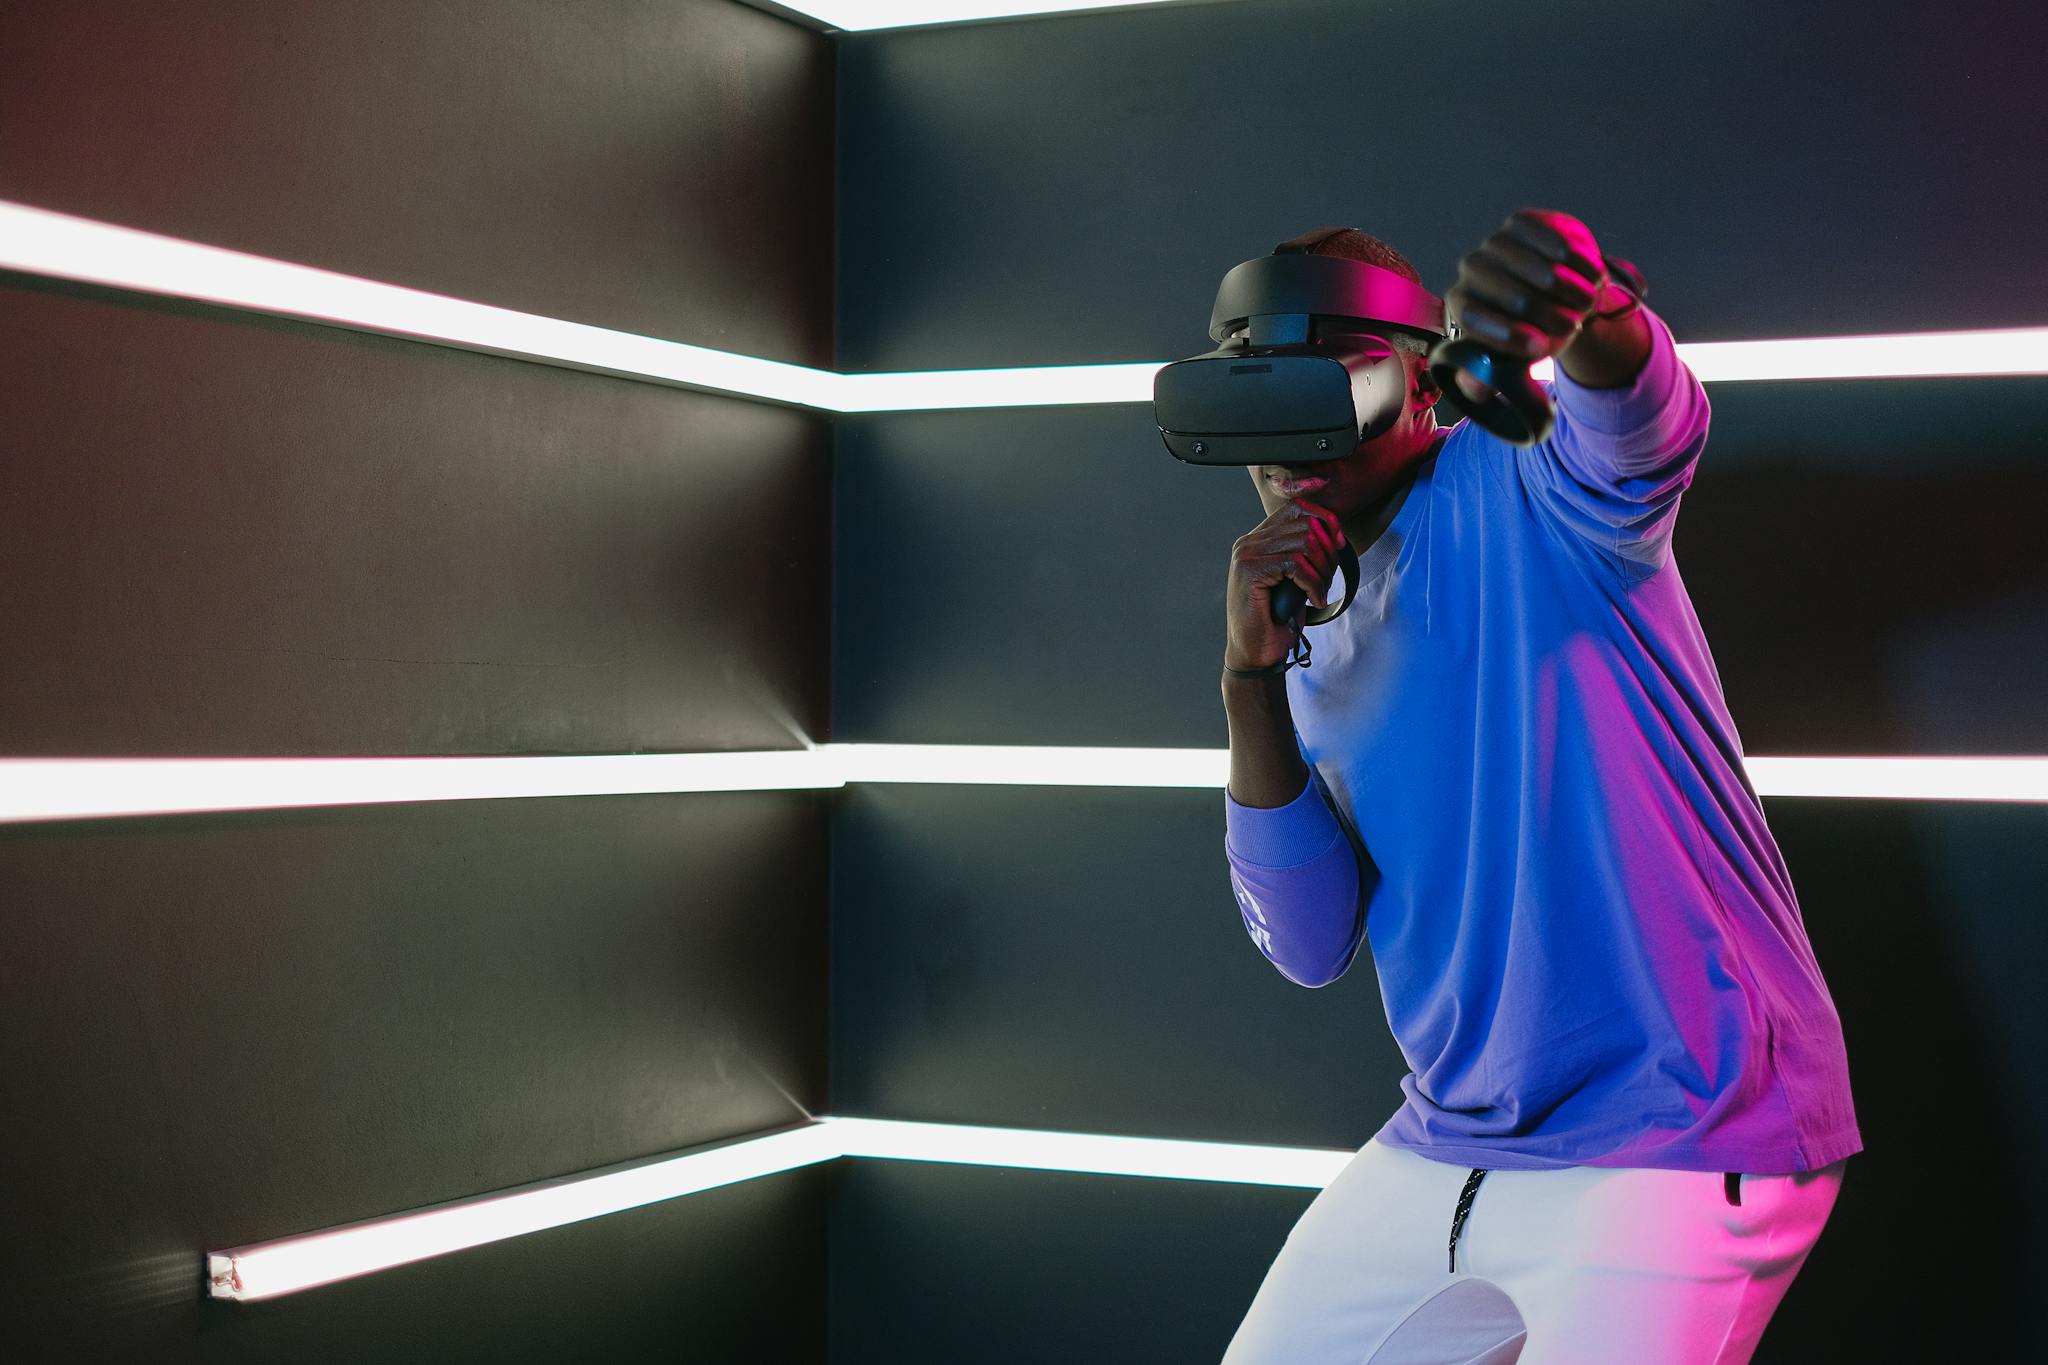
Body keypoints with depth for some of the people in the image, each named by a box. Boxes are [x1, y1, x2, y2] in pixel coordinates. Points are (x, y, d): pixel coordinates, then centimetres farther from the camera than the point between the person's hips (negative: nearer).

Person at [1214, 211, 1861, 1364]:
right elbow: (1311, 947, 1)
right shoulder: (1320, 644, 11)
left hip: (1685, 1140, -7)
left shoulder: (1516, 490, -6)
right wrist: (1253, 676, -10)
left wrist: (1589, 327, -54)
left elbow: (1638, 428, -31)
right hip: (1443, 1153, 7)